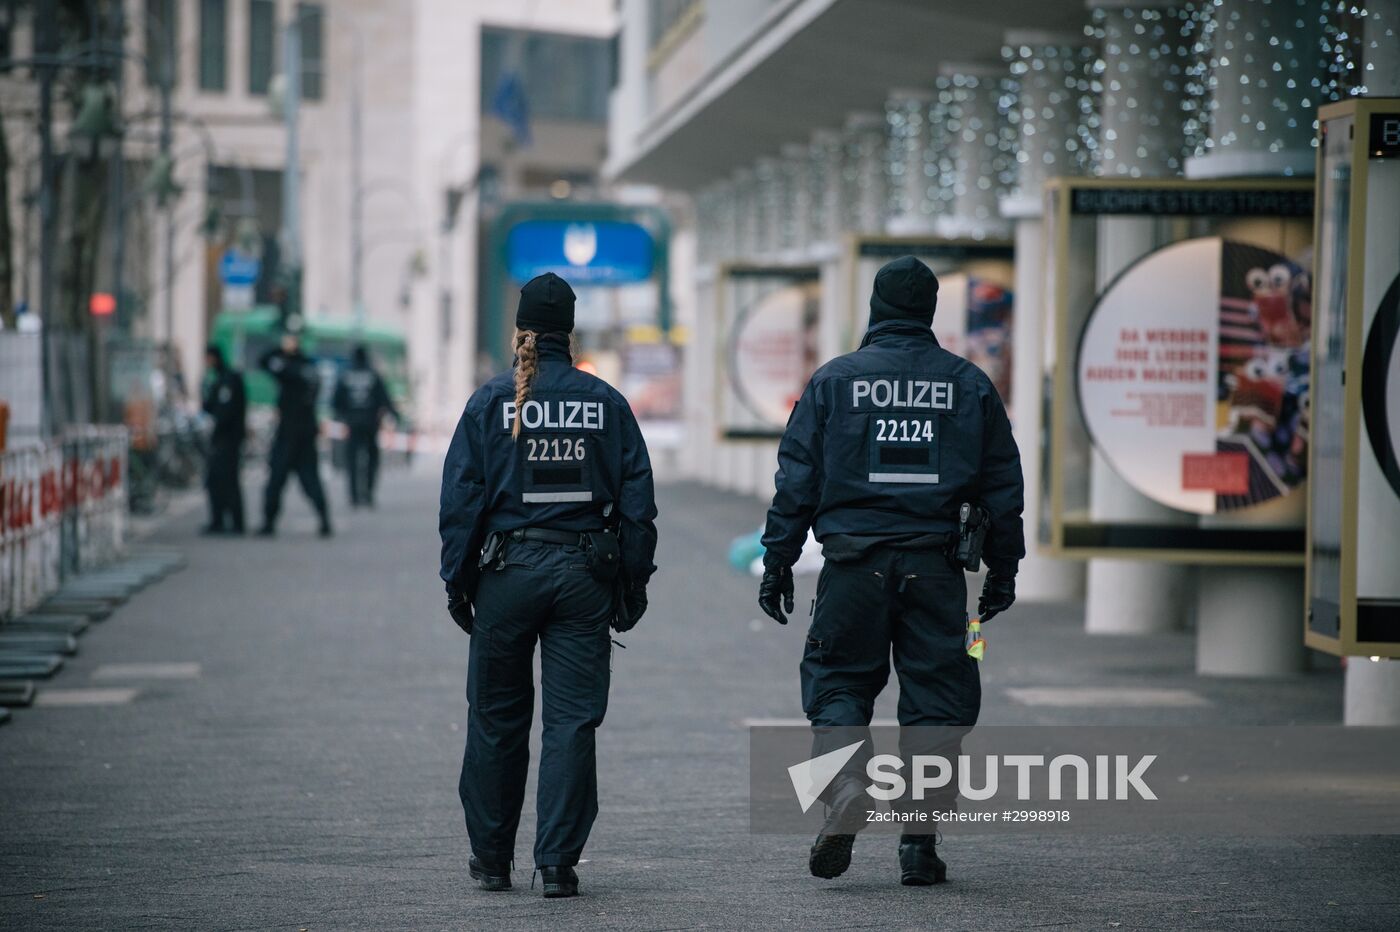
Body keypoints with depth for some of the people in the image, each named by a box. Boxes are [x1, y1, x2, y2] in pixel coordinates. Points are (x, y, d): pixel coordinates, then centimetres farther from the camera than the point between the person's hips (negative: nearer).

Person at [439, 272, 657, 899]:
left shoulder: (490, 402, -3)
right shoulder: (606, 402, 2)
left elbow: (462, 498, -3)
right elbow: (637, 499, 3)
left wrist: (457, 581, 4)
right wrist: (633, 582, 9)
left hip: (508, 567, -1)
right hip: (586, 571, 1)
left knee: (497, 717, 11)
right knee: (573, 719, 3)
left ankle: (492, 857, 20)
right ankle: (557, 862, -1)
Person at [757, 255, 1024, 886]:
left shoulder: (834, 380, 3)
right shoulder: (969, 384, 7)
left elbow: (797, 479, 1)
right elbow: (1002, 483, 9)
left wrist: (777, 563, 7)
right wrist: (1002, 569, 16)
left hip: (854, 562, -1)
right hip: (935, 564, 1)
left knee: (839, 682, 9)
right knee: (934, 693, 6)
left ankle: (844, 806, -12)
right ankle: (921, 839, 5)